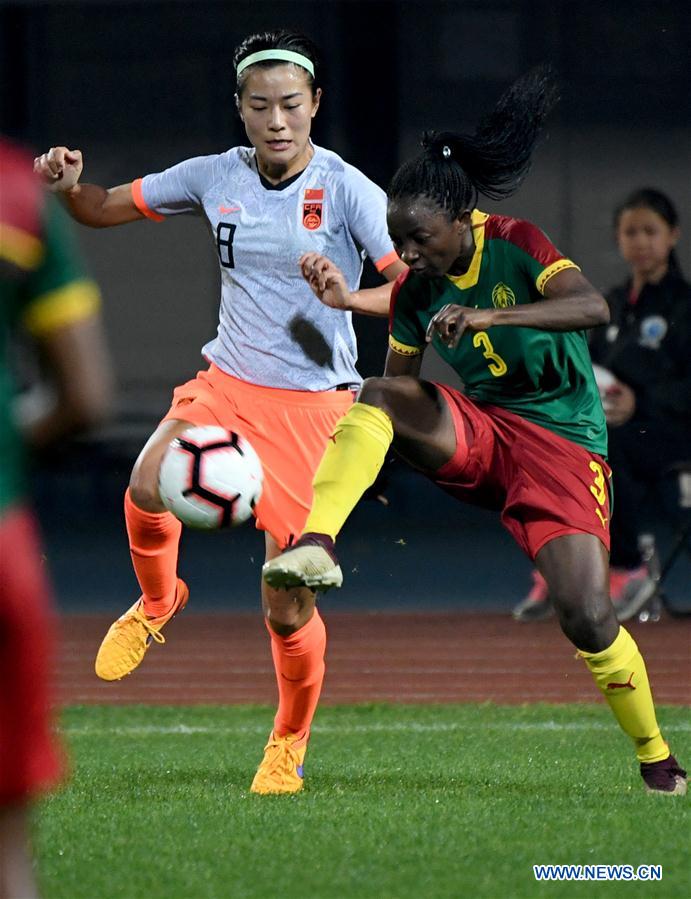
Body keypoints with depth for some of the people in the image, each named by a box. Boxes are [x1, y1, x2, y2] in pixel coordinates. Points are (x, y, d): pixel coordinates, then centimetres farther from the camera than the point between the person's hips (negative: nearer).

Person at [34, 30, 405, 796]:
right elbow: (106, 211, 14)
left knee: (287, 606, -4)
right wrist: (70, 187, -10)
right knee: (150, 485, -31)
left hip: (314, 407, -3)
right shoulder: (215, 178, 2)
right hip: (227, 386, 3)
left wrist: (350, 297, -38)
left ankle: (288, 746, 22)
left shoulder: (346, 189, -10)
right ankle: (157, 603, 2)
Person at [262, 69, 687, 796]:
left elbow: (593, 306, -31)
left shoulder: (516, 246, -13)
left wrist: (488, 314, -42)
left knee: (587, 619, -17)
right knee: (377, 396, -26)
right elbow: (396, 386, 10)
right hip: (477, 434, 4)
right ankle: (315, 546, -41)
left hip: (561, 442, -4)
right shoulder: (414, 291, 0)